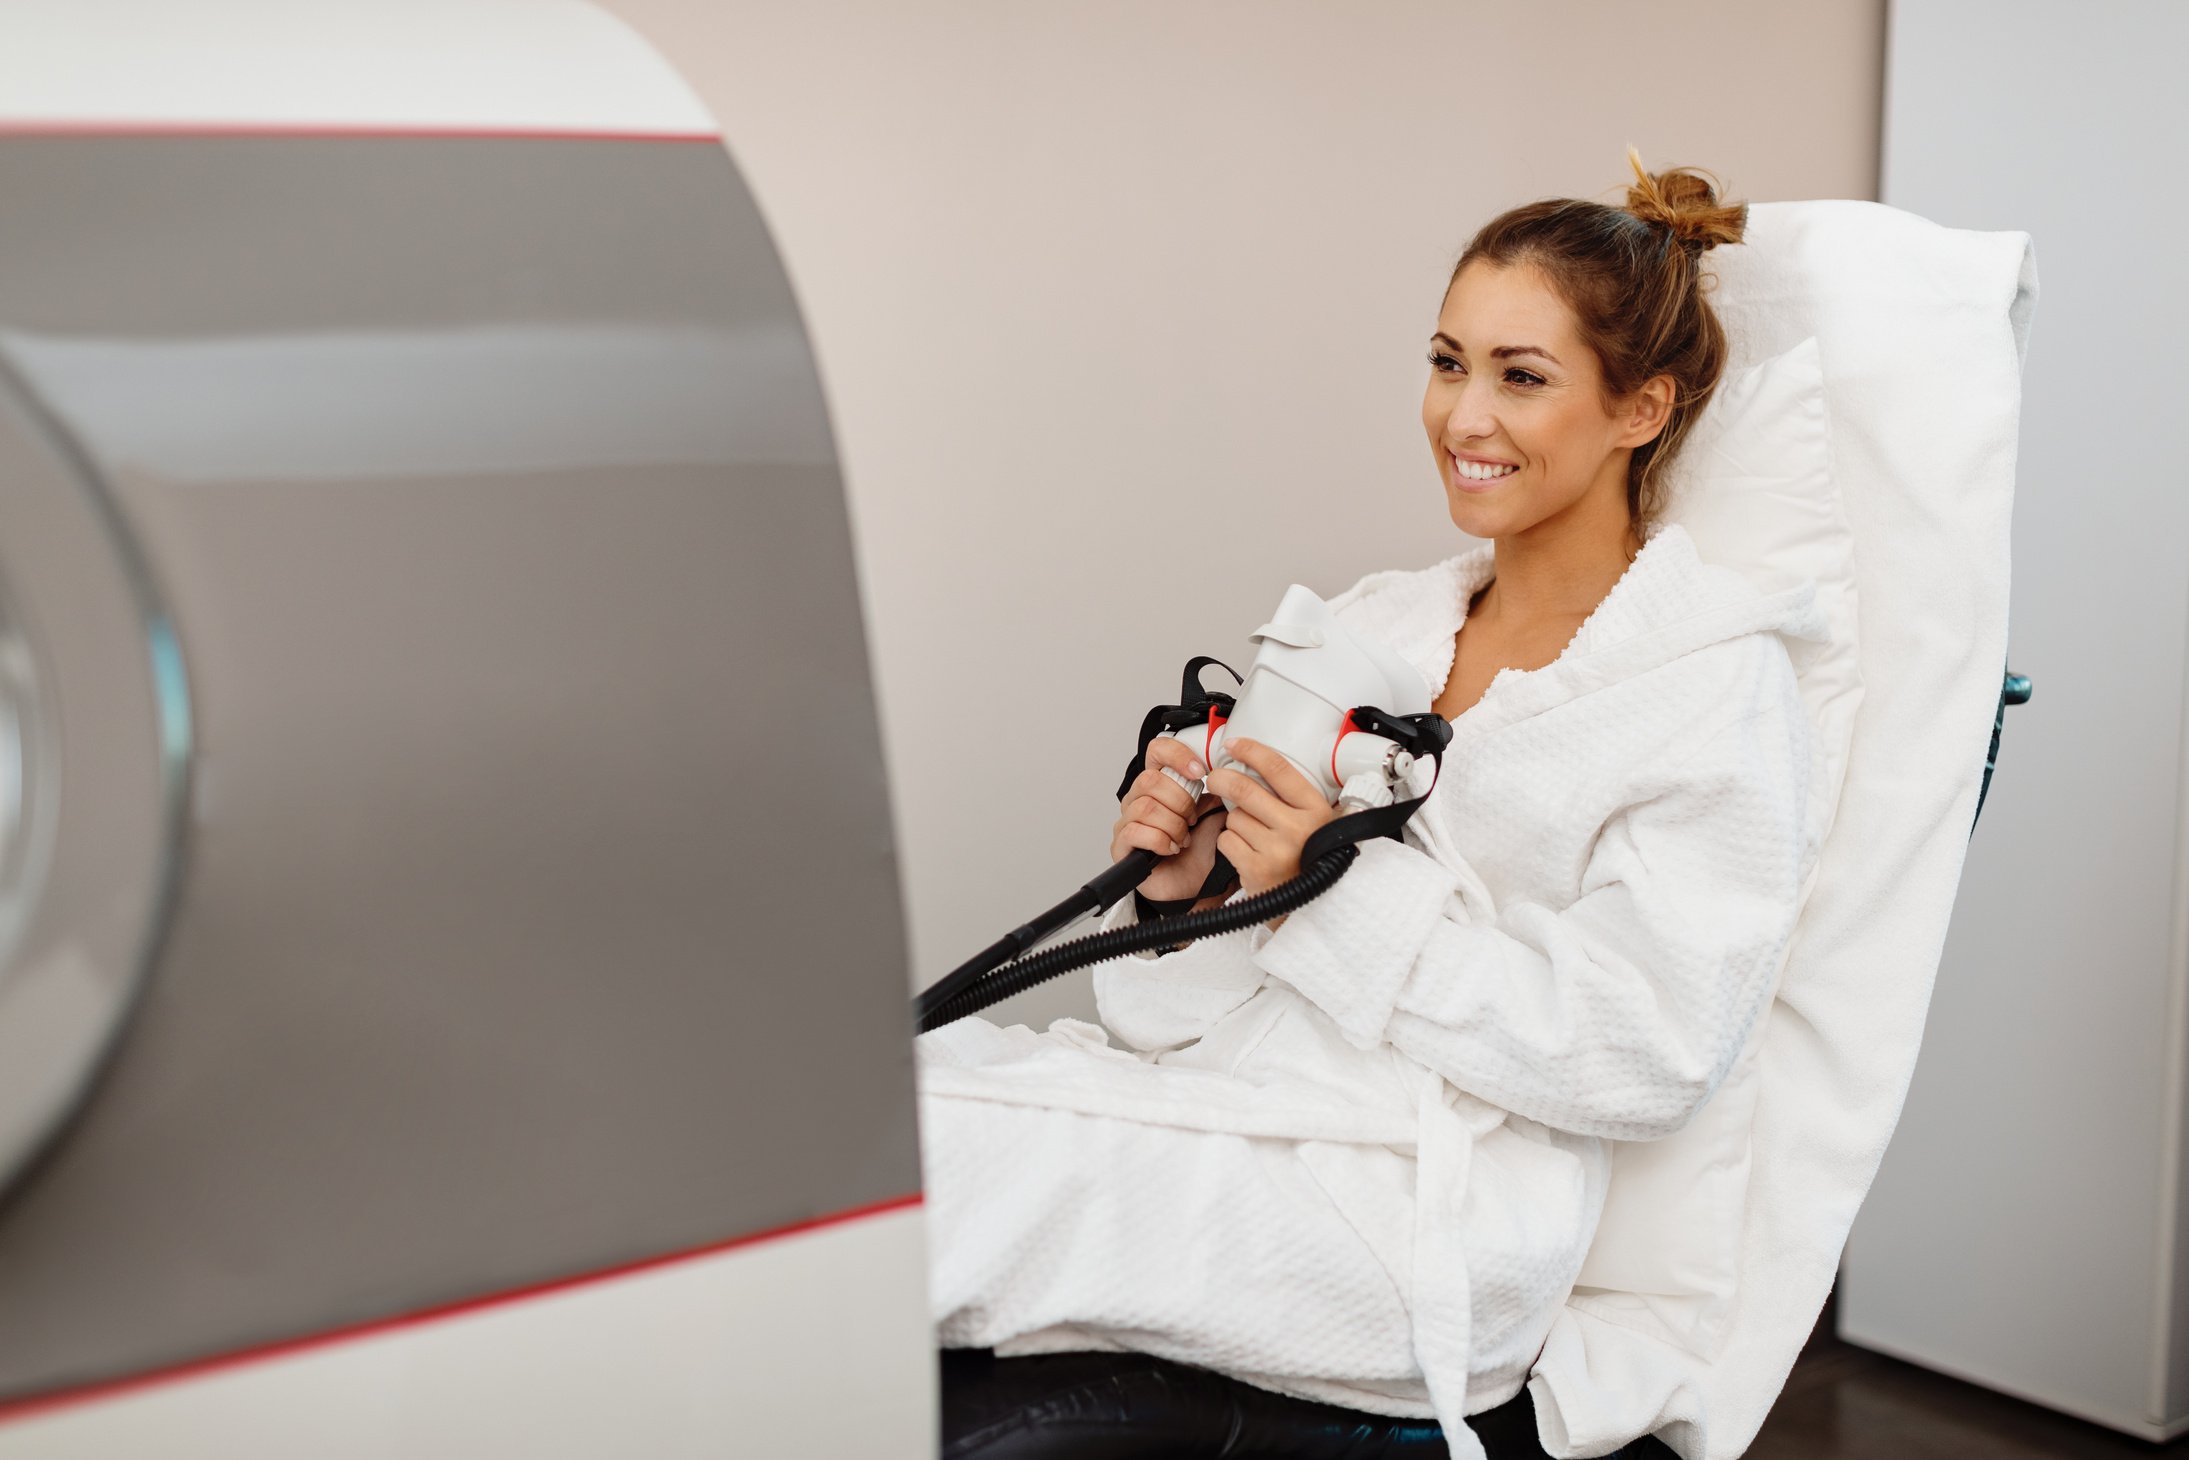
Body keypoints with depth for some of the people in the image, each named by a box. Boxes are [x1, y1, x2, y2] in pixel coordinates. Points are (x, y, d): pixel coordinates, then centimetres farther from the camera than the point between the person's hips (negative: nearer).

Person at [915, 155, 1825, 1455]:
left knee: (918, 1156, -25)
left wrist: (1350, 887, -16)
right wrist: (1181, 879, -6)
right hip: (1225, 1099, 6)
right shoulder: (1374, 623, 17)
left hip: (1427, 1222, -6)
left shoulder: (1719, 692, -2)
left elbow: (1647, 1061, -11)